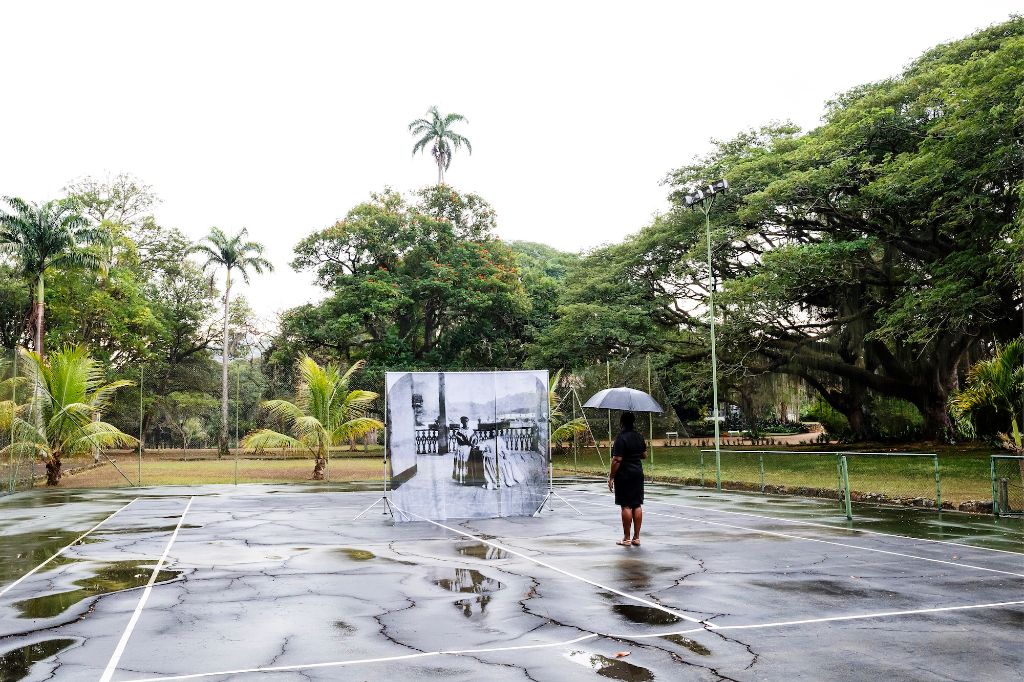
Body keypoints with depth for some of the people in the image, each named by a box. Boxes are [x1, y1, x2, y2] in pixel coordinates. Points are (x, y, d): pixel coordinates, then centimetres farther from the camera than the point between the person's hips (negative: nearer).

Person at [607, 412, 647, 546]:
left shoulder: (621, 438, -15)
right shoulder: (639, 437, 7)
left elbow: (617, 460, -18)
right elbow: (644, 455, 18)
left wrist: (611, 476, -12)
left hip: (624, 475, -7)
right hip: (638, 474, 7)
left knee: (626, 506, -2)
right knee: (637, 505, 8)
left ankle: (627, 538, 3)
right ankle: (636, 537, 12)